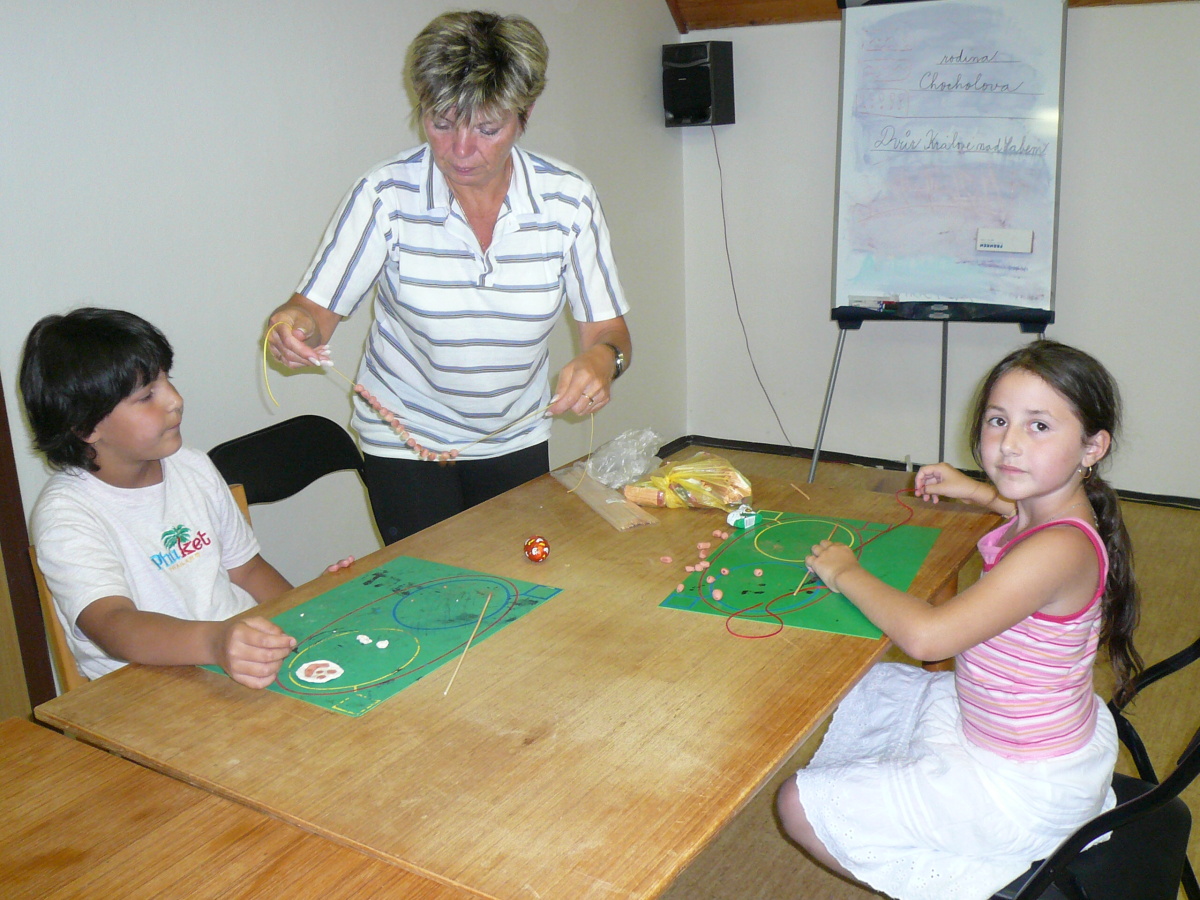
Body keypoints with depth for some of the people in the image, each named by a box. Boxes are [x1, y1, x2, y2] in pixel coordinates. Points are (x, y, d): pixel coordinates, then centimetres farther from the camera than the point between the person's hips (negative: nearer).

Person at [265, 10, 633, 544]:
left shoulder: (568, 199, -13)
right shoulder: (385, 195, -17)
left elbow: (606, 329, -9)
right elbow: (317, 307, -12)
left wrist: (603, 359, -32)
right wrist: (293, 326, -34)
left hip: (517, 439, 3)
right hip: (405, 442, -2)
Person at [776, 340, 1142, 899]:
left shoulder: (1059, 550, -32)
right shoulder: (1052, 512, -4)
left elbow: (925, 636, -37)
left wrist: (846, 573, -22)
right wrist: (976, 491, 16)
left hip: (1021, 788, -10)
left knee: (800, 805, -5)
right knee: (865, 691, 26)